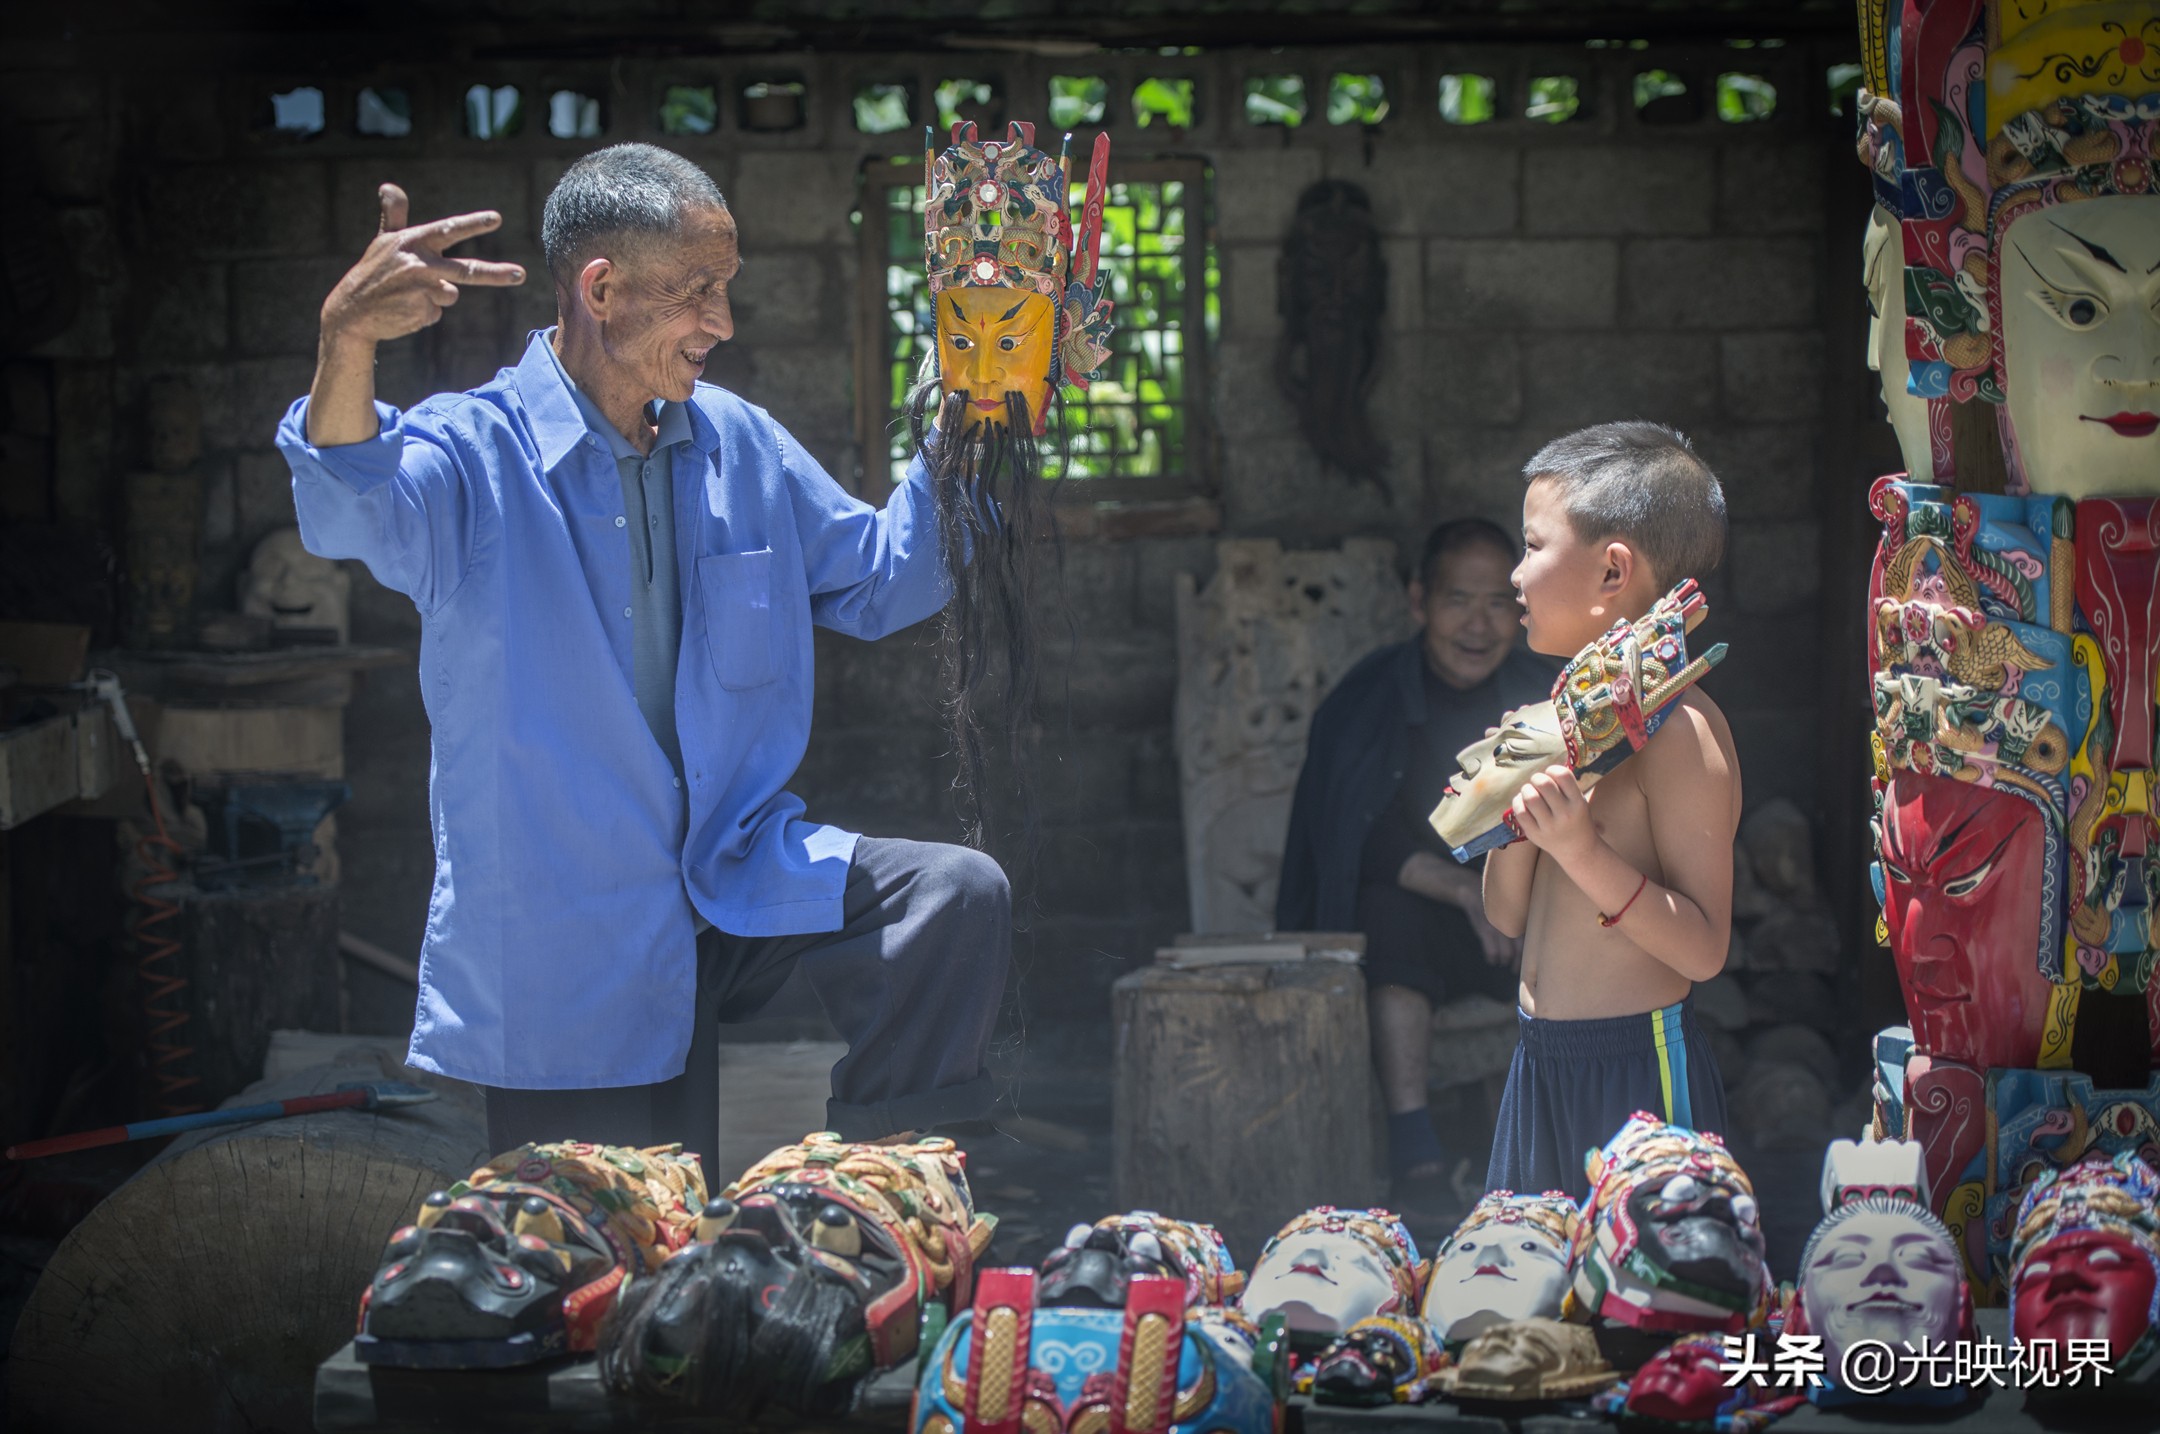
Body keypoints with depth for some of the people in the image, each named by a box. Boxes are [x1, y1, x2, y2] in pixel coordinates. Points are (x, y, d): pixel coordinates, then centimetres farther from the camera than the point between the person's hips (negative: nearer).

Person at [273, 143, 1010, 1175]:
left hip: (738, 884, 5)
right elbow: (356, 511, -35)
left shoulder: (740, 447, 7)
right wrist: (348, 345, -55)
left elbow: (878, 581, 19)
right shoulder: (475, 456, -12)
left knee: (956, 897, -18)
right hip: (568, 956, -4)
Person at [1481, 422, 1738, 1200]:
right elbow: (1509, 915, 14)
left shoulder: (1679, 728, -14)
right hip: (1541, 1065, 8)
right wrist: (1516, 826, -5)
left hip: (1640, 1074, -8)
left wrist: (1583, 852, -26)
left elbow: (1704, 949, -18)